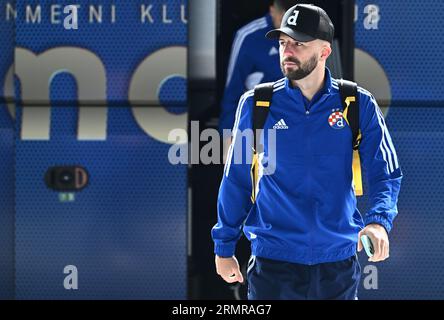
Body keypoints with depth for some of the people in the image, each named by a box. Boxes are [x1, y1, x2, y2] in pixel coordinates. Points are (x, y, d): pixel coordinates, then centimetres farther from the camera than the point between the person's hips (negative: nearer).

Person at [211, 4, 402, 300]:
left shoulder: (358, 105, -1)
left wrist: (379, 221, -22)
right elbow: (237, 179, 6)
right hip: (273, 261, -1)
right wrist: (224, 247, 7)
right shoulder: (256, 105, -1)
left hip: (339, 261, 1)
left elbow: (386, 174, -2)